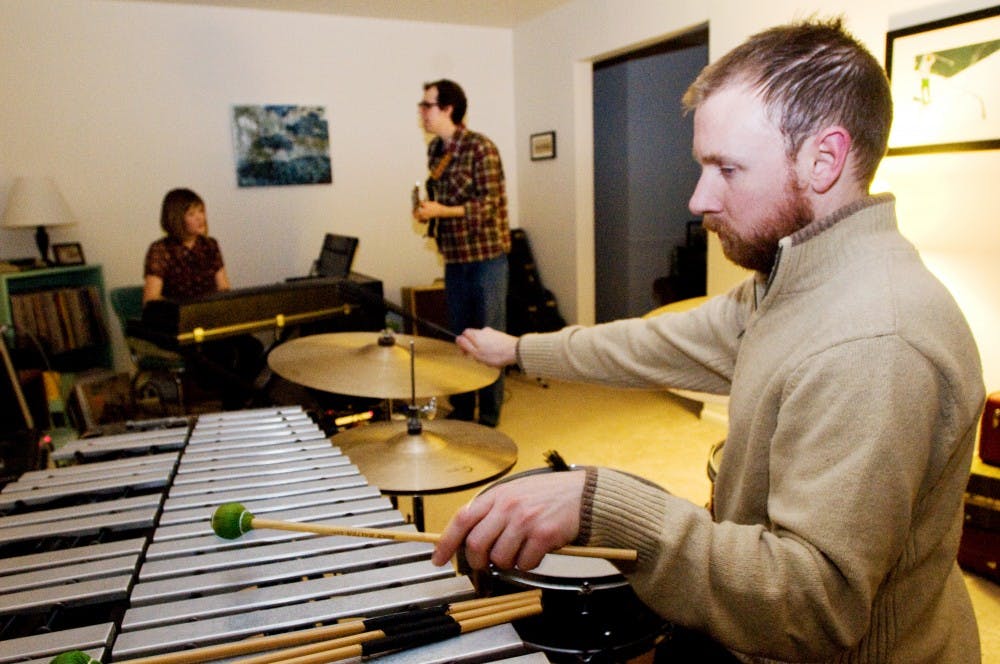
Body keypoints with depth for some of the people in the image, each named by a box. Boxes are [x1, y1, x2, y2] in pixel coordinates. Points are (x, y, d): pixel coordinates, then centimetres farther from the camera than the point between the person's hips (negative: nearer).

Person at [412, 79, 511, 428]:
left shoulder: (480, 148, -13)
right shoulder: (435, 150, 10)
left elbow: (490, 205, -16)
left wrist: (440, 210, -21)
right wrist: (426, 209, 0)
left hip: (486, 256, -7)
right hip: (454, 257, 7)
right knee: (458, 337, 13)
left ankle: (489, 418, 13)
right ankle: (461, 411, 26)